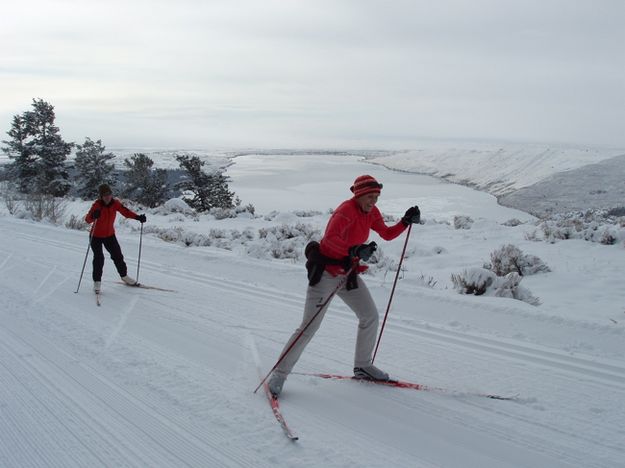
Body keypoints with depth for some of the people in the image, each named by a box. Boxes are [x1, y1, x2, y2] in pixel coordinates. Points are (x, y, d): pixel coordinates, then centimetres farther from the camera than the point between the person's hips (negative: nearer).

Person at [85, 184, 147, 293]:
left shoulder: (115, 203, -11)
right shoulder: (97, 205, -24)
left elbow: (125, 211, -2)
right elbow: (88, 219, -35)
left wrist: (138, 217, -17)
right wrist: (93, 216, -58)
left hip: (110, 235, 4)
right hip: (96, 236, -4)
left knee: (117, 255, 12)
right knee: (99, 258, -11)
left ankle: (124, 276, 33)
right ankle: (97, 281, 5)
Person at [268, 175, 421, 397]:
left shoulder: (371, 212, 4)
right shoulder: (346, 211, -22)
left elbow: (387, 234, 16)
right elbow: (330, 238, -38)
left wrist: (406, 221, 0)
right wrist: (353, 250, -54)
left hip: (348, 274, 8)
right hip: (326, 273, -8)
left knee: (370, 317, 9)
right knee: (309, 327, -9)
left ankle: (362, 366, 27)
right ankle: (279, 374, 1)